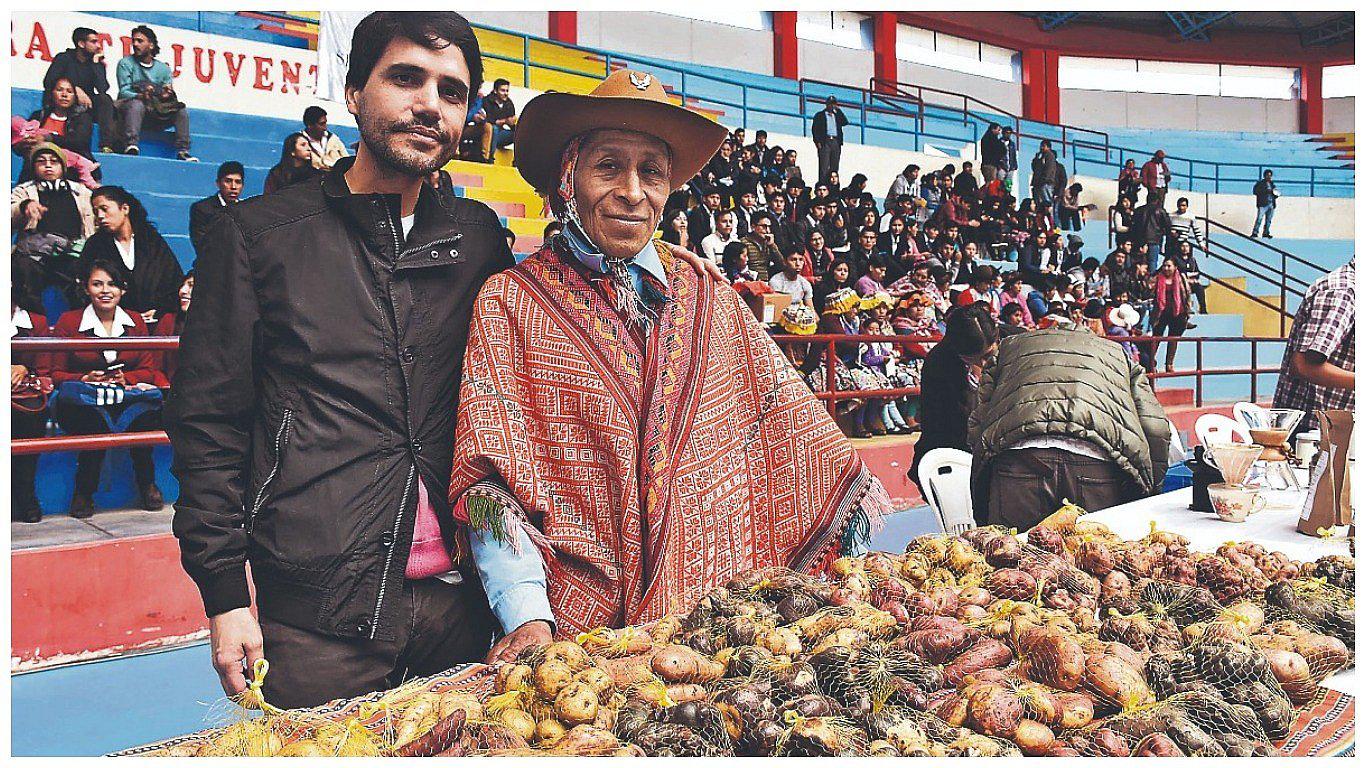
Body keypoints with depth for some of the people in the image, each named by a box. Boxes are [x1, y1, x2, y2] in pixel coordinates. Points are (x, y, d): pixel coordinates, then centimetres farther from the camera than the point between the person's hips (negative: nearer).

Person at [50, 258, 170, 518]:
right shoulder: (68, 322, 7)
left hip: (129, 398, 2)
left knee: (146, 411, -33)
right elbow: (56, 374, 4)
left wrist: (126, 379, -12)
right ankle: (84, 491, -19)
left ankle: (147, 482, -11)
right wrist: (86, 379, -16)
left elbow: (148, 370, 10)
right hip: (83, 403, -2)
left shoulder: (135, 321, 15)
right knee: (95, 419, -39)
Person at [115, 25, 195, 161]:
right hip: (130, 108, -3)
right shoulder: (125, 63, 3)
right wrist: (141, 96, -29)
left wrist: (167, 95, -18)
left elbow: (167, 95, 8)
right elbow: (124, 92, -8)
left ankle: (183, 151, -24)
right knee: (137, 104, -36)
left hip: (155, 114, 3)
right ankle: (130, 147, -49)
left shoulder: (163, 68, 13)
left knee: (181, 110, -16)